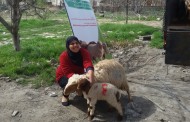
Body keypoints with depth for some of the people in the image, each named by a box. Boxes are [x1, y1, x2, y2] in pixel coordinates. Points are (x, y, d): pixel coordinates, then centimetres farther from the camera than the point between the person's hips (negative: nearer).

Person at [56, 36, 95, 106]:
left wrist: (90, 75, -63)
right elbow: (68, 73, -34)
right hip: (64, 76, -3)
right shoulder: (64, 56, -29)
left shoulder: (84, 52, -24)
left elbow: (88, 64, -42)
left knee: (87, 81, -24)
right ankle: (65, 96, 1)